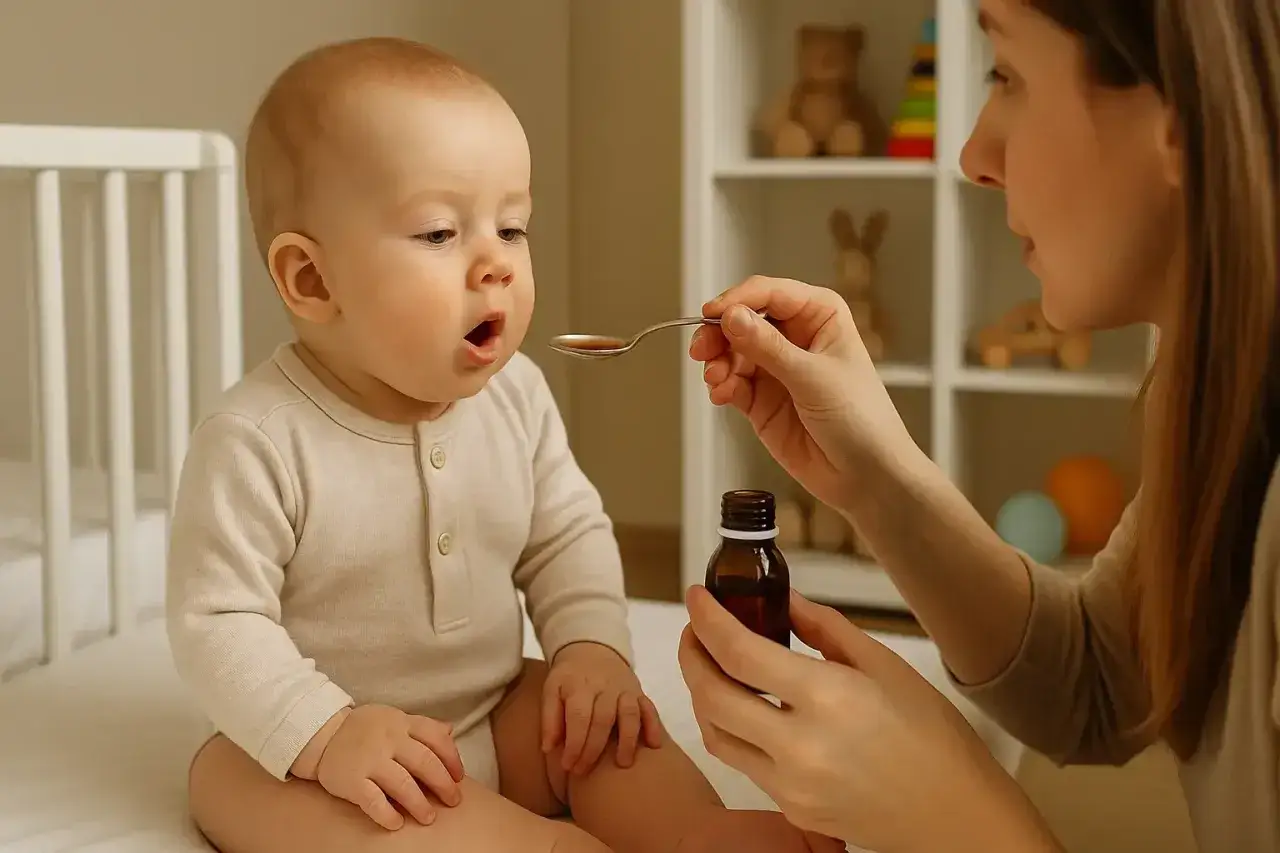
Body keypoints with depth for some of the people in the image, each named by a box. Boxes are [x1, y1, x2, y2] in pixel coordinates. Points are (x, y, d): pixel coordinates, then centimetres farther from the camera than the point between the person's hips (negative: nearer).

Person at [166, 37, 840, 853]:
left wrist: (593, 646, -12)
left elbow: (569, 536, 5)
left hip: (499, 719, 5)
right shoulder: (256, 441, -23)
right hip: (318, 745, -5)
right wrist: (326, 733, -32)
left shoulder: (516, 396, -7)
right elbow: (218, 624, -20)